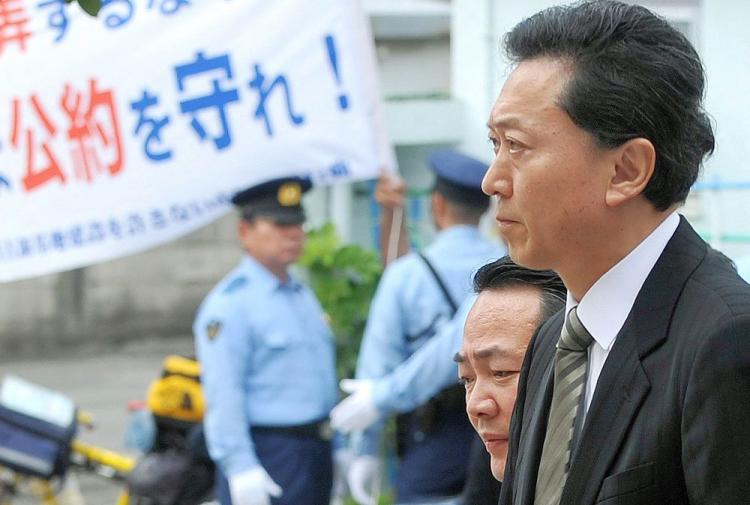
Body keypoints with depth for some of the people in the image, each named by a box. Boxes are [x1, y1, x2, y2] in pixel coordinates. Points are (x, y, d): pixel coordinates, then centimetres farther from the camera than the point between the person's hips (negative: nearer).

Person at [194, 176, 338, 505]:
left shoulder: (302, 296, 17)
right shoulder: (229, 303, -11)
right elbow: (223, 395, -18)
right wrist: (241, 469, -24)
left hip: (316, 453, 9)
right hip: (268, 459, -9)